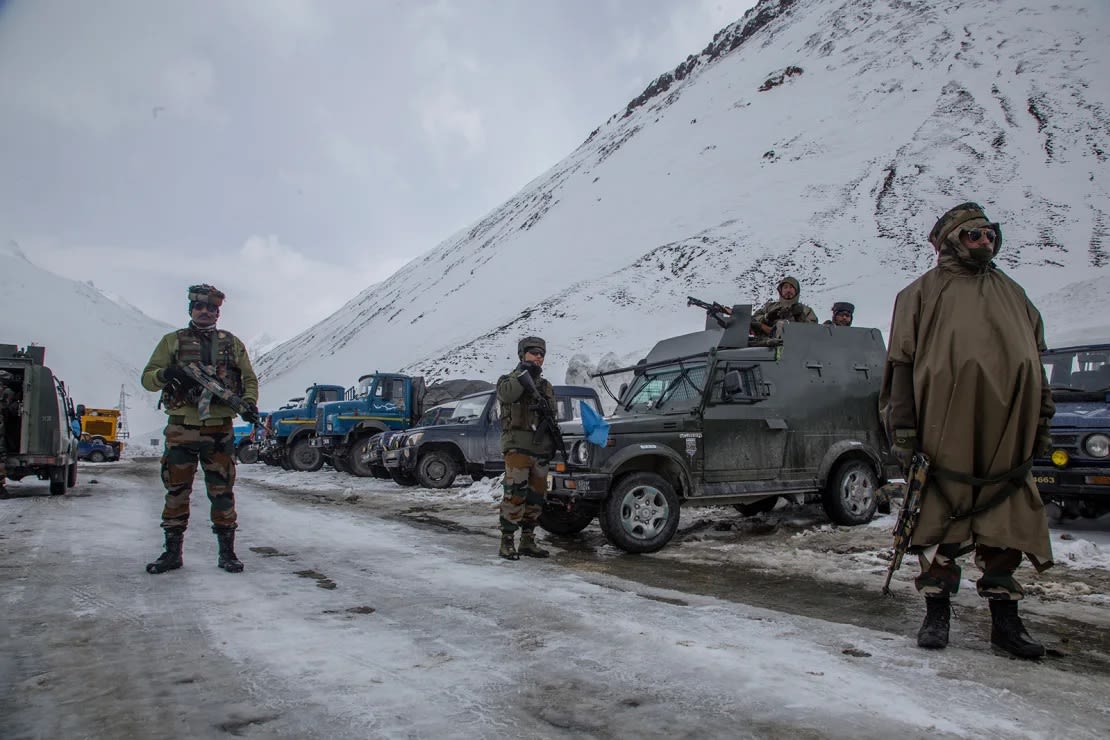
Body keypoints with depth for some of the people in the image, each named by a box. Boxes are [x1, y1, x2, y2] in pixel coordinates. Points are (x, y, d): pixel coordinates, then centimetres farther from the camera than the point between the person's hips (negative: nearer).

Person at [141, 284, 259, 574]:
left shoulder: (232, 343, 12)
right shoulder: (172, 341, 10)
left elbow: (249, 379, 13)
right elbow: (147, 378, 7)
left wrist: (249, 403, -7)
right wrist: (165, 374, -16)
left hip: (219, 429, 0)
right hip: (181, 428, 0)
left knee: (222, 491, 2)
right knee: (176, 491, 6)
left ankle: (227, 551, 10)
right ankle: (172, 552, 16)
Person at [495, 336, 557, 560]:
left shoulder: (546, 386, 19)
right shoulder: (509, 380, 3)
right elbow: (506, 394, -21)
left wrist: (553, 442, 8)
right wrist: (522, 373, -19)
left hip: (540, 449, 6)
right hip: (517, 446, -6)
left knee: (536, 497, 8)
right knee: (515, 494, -14)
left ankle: (527, 540, 17)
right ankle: (507, 542, -9)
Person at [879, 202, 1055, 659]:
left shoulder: (1013, 294, 22)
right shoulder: (923, 292, 6)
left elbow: (1035, 361, 25)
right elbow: (901, 362, 0)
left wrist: (1042, 423, 19)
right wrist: (903, 429, -7)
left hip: (1006, 438, 4)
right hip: (945, 432, -4)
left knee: (1005, 528, 7)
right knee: (940, 525, 2)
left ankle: (1005, 619, 18)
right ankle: (936, 614, 14)